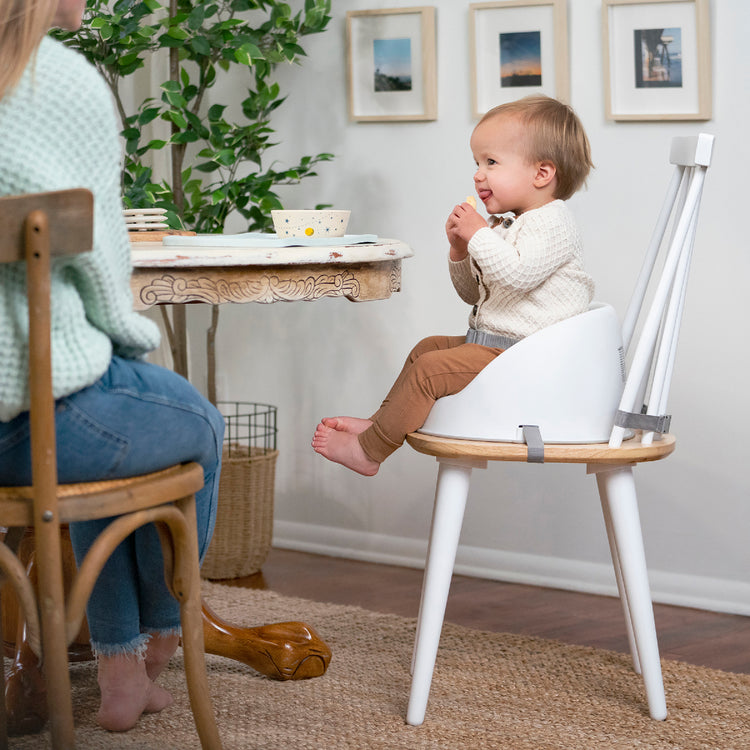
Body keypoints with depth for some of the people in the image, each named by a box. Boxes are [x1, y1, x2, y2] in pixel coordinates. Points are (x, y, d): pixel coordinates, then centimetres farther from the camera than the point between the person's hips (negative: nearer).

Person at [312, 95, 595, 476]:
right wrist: (460, 251, 5)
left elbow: (518, 273, -32)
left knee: (430, 370, -17)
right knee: (427, 348, 21)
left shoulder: (553, 222, -14)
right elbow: (474, 293, 22)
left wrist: (478, 234, -20)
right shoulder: (505, 225, 17)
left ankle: (368, 451, -10)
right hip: (490, 342, 11)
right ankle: (379, 424, 24)